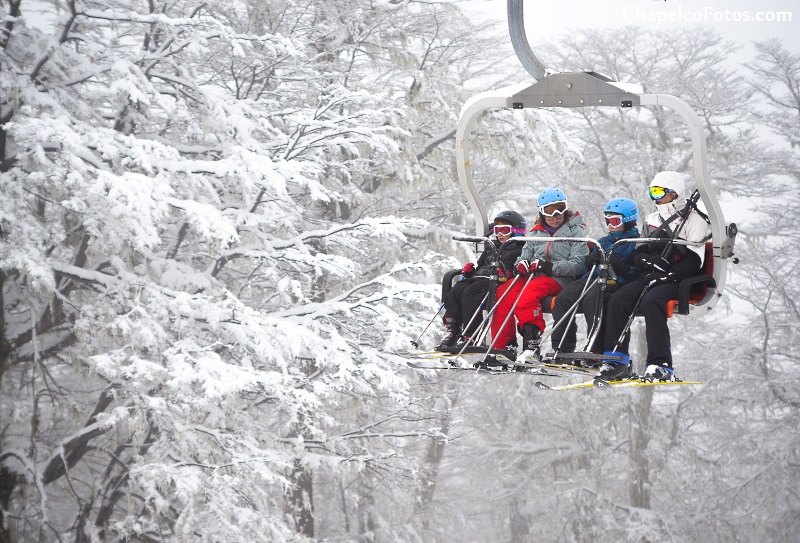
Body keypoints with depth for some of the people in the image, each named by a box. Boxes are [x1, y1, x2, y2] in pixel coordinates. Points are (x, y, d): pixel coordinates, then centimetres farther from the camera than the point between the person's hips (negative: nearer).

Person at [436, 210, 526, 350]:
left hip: (496, 281, -8)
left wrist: (508, 273, -28)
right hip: (478, 278, 8)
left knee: (469, 293, -31)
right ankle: (451, 331, -20)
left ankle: (470, 336, -33)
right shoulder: (492, 248, 31)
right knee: (455, 291, -17)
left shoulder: (518, 250, 5)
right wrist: (470, 270, 14)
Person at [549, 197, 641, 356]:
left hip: (615, 282, -7)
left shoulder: (635, 244, 5)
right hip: (593, 278, 7)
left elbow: (637, 273, -7)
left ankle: (597, 350, -34)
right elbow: (587, 265, 31)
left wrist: (619, 265, -21)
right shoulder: (603, 241, 30)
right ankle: (562, 347, -17)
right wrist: (592, 259, 8)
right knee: (564, 298, -17)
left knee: (591, 298, -37)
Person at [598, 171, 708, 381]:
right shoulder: (652, 220, 22)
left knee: (651, 301, -34)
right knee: (618, 299, -18)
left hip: (678, 281, -7)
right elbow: (638, 253, 20)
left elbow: (694, 261, -8)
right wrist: (649, 260, -4)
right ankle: (617, 359, -17)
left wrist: (668, 276, -20)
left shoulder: (693, 220, 0)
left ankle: (661, 365, -38)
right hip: (651, 277, 7)